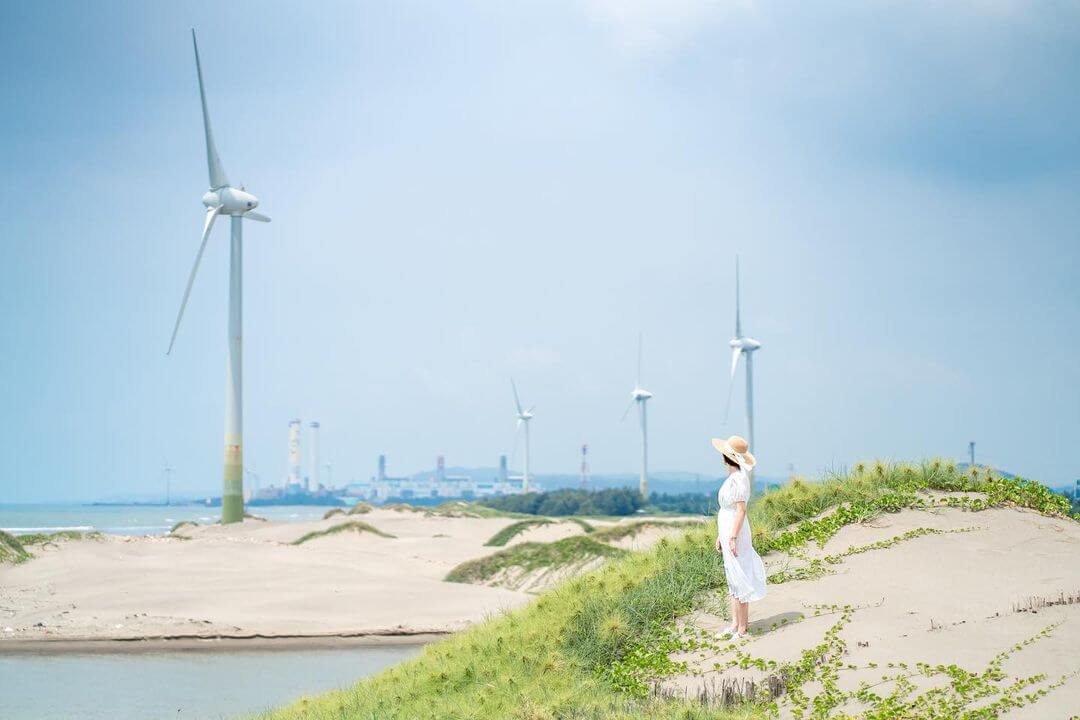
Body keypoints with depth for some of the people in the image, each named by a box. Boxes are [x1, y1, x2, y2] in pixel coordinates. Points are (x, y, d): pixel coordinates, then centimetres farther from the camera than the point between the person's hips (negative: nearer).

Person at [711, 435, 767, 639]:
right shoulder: (732, 478, 12)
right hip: (727, 532, 10)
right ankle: (735, 624, 20)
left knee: (738, 579, -5)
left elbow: (740, 510, -21)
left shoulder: (738, 479, -17)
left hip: (735, 533, -10)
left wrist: (733, 537, -23)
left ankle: (742, 629, 0)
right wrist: (720, 535, 20)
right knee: (733, 579, 13)